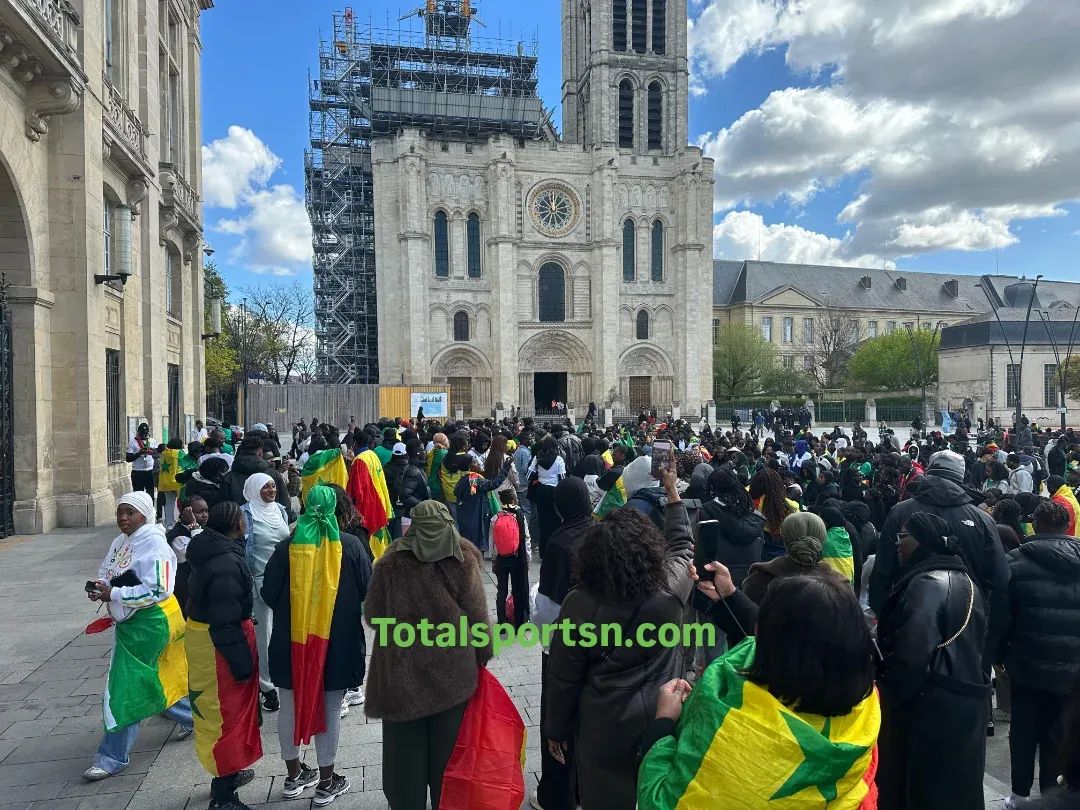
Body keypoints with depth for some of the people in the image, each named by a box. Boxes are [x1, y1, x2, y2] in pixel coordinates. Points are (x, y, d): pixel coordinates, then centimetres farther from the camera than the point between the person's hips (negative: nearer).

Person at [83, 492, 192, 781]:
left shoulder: (154, 544, -19)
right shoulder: (120, 542, 7)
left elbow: (158, 590, -25)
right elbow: (106, 574, 17)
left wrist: (114, 594, -24)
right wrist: (100, 589, -6)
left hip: (150, 623, -9)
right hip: (129, 622, 9)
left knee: (128, 687, -3)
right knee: (149, 681, 19)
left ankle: (113, 757, 9)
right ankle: (189, 715, 38)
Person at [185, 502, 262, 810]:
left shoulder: (210, 553, 5)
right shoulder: (227, 565, -27)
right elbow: (225, 621, -27)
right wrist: (241, 660, -21)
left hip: (204, 632, 10)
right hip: (220, 644, -10)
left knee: (223, 709, 23)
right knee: (226, 710, 1)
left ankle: (226, 773, 40)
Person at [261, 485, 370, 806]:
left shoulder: (287, 548, -7)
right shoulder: (350, 547, -9)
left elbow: (269, 594, -3)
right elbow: (366, 591, -2)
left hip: (291, 640, 1)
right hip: (337, 640, -1)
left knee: (291, 707, 18)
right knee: (329, 709, 10)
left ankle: (294, 775, 32)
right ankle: (326, 783, 19)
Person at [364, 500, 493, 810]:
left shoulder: (391, 562, -5)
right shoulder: (463, 558, -6)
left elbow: (372, 614, 2)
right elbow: (476, 612, -4)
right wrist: (483, 654, 8)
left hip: (403, 669, 0)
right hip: (452, 667, 0)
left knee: (406, 745, 13)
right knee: (447, 744, 16)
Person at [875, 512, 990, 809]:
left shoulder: (927, 583, -21)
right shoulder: (965, 580, 10)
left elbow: (912, 652, -29)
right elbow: (977, 640, 19)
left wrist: (888, 693, -15)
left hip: (931, 709, -9)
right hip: (968, 698, 9)